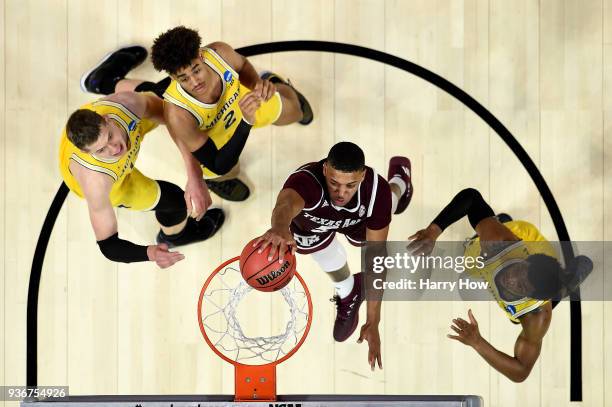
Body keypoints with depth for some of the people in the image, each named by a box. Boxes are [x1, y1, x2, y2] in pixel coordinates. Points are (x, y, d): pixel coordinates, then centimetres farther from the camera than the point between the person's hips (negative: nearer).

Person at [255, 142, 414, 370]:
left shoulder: (376, 191, -43)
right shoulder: (306, 180, -52)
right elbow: (285, 205, -78)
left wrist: (373, 323, -38)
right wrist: (280, 229, -103)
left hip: (357, 218, 2)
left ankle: (399, 182, 67)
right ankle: (348, 298, 47)